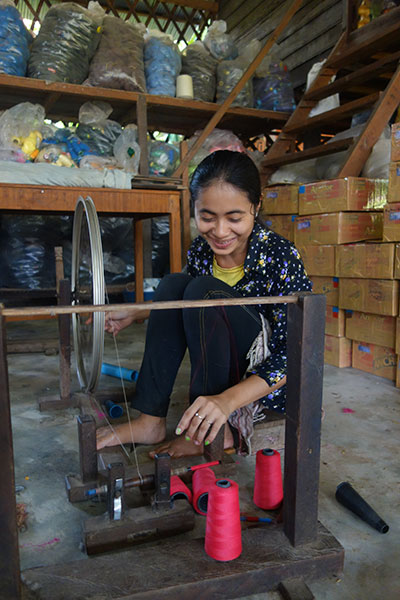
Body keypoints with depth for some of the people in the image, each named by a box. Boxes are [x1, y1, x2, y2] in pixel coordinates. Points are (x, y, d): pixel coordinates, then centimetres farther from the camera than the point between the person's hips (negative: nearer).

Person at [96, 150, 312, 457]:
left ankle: (219, 431, -17)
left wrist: (227, 400, -39)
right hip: (230, 372, 6)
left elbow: (294, 355, -25)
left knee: (204, 292, -26)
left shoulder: (281, 256, -22)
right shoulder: (201, 250, -4)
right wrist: (134, 314, 1)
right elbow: (182, 306, 16)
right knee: (173, 284, -12)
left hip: (274, 383, -6)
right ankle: (151, 420, -11)